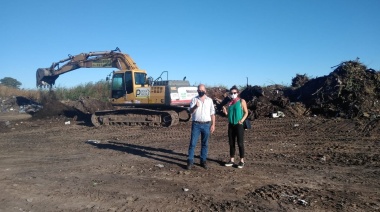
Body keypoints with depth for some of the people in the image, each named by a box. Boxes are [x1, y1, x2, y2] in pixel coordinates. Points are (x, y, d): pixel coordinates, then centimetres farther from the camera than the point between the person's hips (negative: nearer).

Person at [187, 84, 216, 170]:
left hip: (206, 124, 2)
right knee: (192, 143, -3)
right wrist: (195, 106, -28)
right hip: (196, 124, -2)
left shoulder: (209, 100, 8)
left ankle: (203, 161, 19)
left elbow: (212, 113, 9)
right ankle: (190, 161, 4)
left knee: (205, 144, 9)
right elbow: (191, 112, -8)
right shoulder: (194, 99, 2)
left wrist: (213, 124, 3)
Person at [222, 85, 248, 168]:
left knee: (240, 143, -2)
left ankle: (242, 161, 9)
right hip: (231, 125, 5)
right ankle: (232, 160, 19)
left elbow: (246, 112, -3)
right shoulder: (229, 102, 10)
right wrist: (225, 112, -5)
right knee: (231, 143, 9)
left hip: (239, 125, -5)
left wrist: (242, 120, -17)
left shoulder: (242, 101, -3)